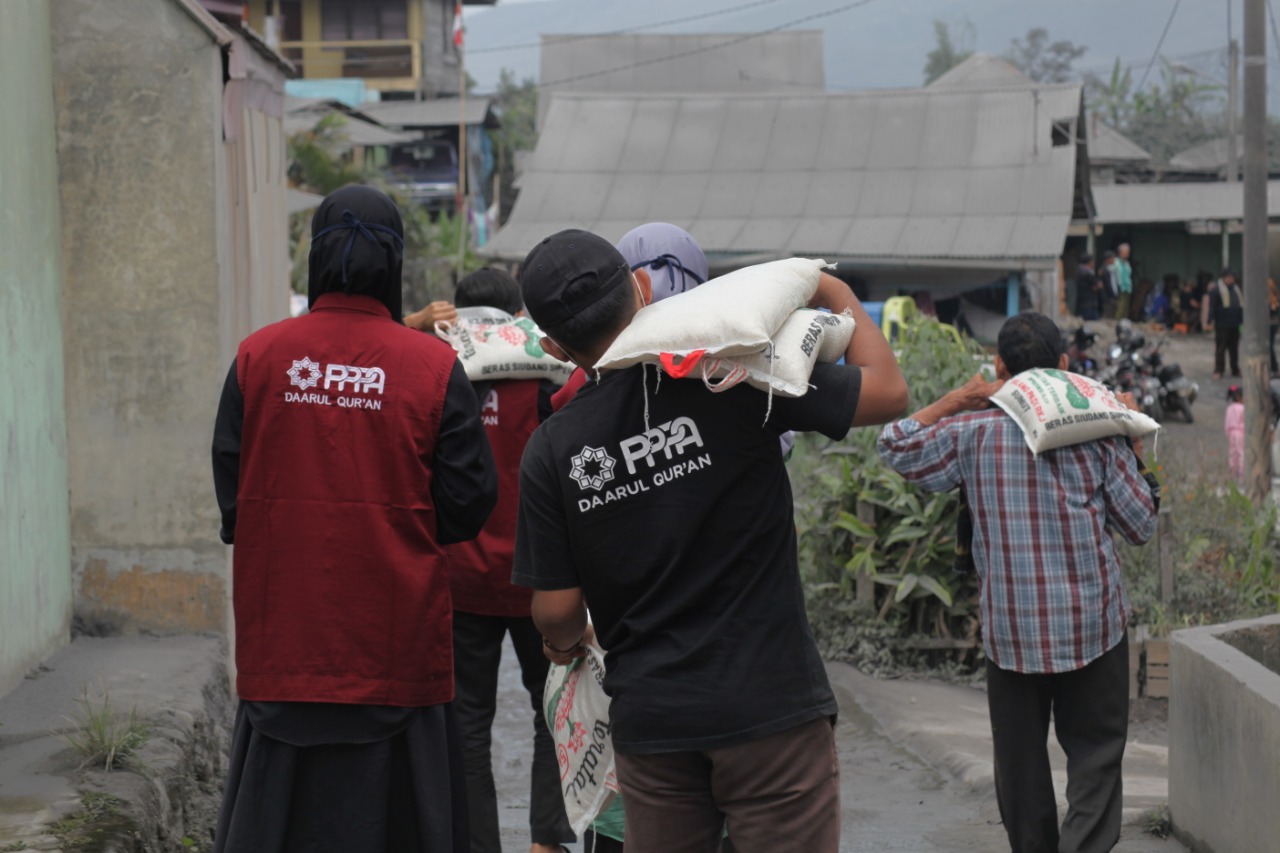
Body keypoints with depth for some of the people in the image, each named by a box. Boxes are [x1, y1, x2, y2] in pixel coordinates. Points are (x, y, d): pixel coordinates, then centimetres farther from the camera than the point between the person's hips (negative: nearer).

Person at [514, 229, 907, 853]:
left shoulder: (551, 452, -1)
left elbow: (556, 609, 2)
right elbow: (888, 392, -4)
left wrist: (564, 645, 26)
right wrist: (837, 295, 12)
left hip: (649, 720, 3)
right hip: (770, 707, -3)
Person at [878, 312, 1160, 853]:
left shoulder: (974, 432, -3)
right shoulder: (1097, 429, -3)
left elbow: (896, 447, 9)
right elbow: (1140, 525, 1)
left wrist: (956, 399, 9)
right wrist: (1135, 456, 14)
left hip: (1011, 630, 1)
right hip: (1092, 623, -1)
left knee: (1020, 759, 13)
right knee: (1095, 752, 3)